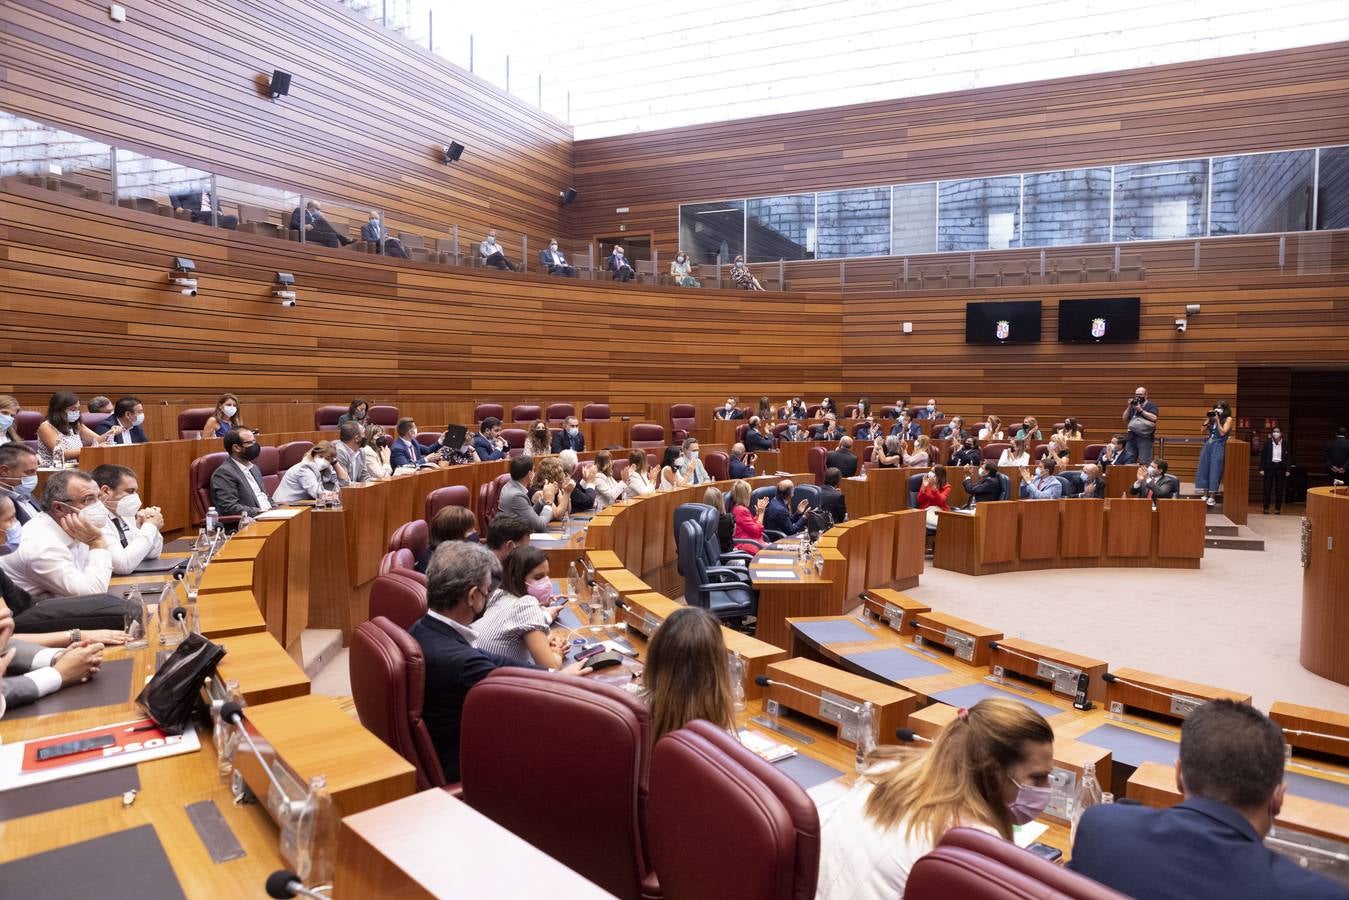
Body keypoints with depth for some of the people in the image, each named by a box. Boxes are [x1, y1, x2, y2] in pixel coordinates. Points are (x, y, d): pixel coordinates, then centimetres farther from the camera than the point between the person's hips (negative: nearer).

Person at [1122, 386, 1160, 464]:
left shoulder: (1151, 405, 4)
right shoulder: (1133, 406, 20)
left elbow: (1153, 418, -13)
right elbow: (1125, 418, 14)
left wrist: (1141, 410, -12)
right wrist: (1129, 406, 4)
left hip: (1145, 437, -5)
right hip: (1132, 436, 5)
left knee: (1144, 463, -9)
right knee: (1128, 461, 3)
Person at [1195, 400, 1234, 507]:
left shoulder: (1228, 419, 0)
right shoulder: (1212, 418, 12)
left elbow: (1222, 433, -11)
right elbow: (1203, 430, 8)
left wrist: (1217, 420, -11)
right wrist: (1208, 419, 1)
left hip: (1218, 447, -5)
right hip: (1207, 445, 5)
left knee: (1214, 470, -6)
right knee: (1204, 469, 4)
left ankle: (1212, 497, -2)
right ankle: (1205, 495, 11)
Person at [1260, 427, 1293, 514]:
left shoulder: (1285, 444, 2)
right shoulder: (1267, 443, 0)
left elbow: (1289, 457, 3)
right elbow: (1263, 456, 1)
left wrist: (1288, 470, -3)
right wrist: (1262, 469, -4)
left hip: (1281, 467, 0)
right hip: (1269, 466, 0)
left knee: (1279, 490, 3)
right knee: (1267, 489, 1)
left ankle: (1278, 509, 11)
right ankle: (1266, 508, 7)